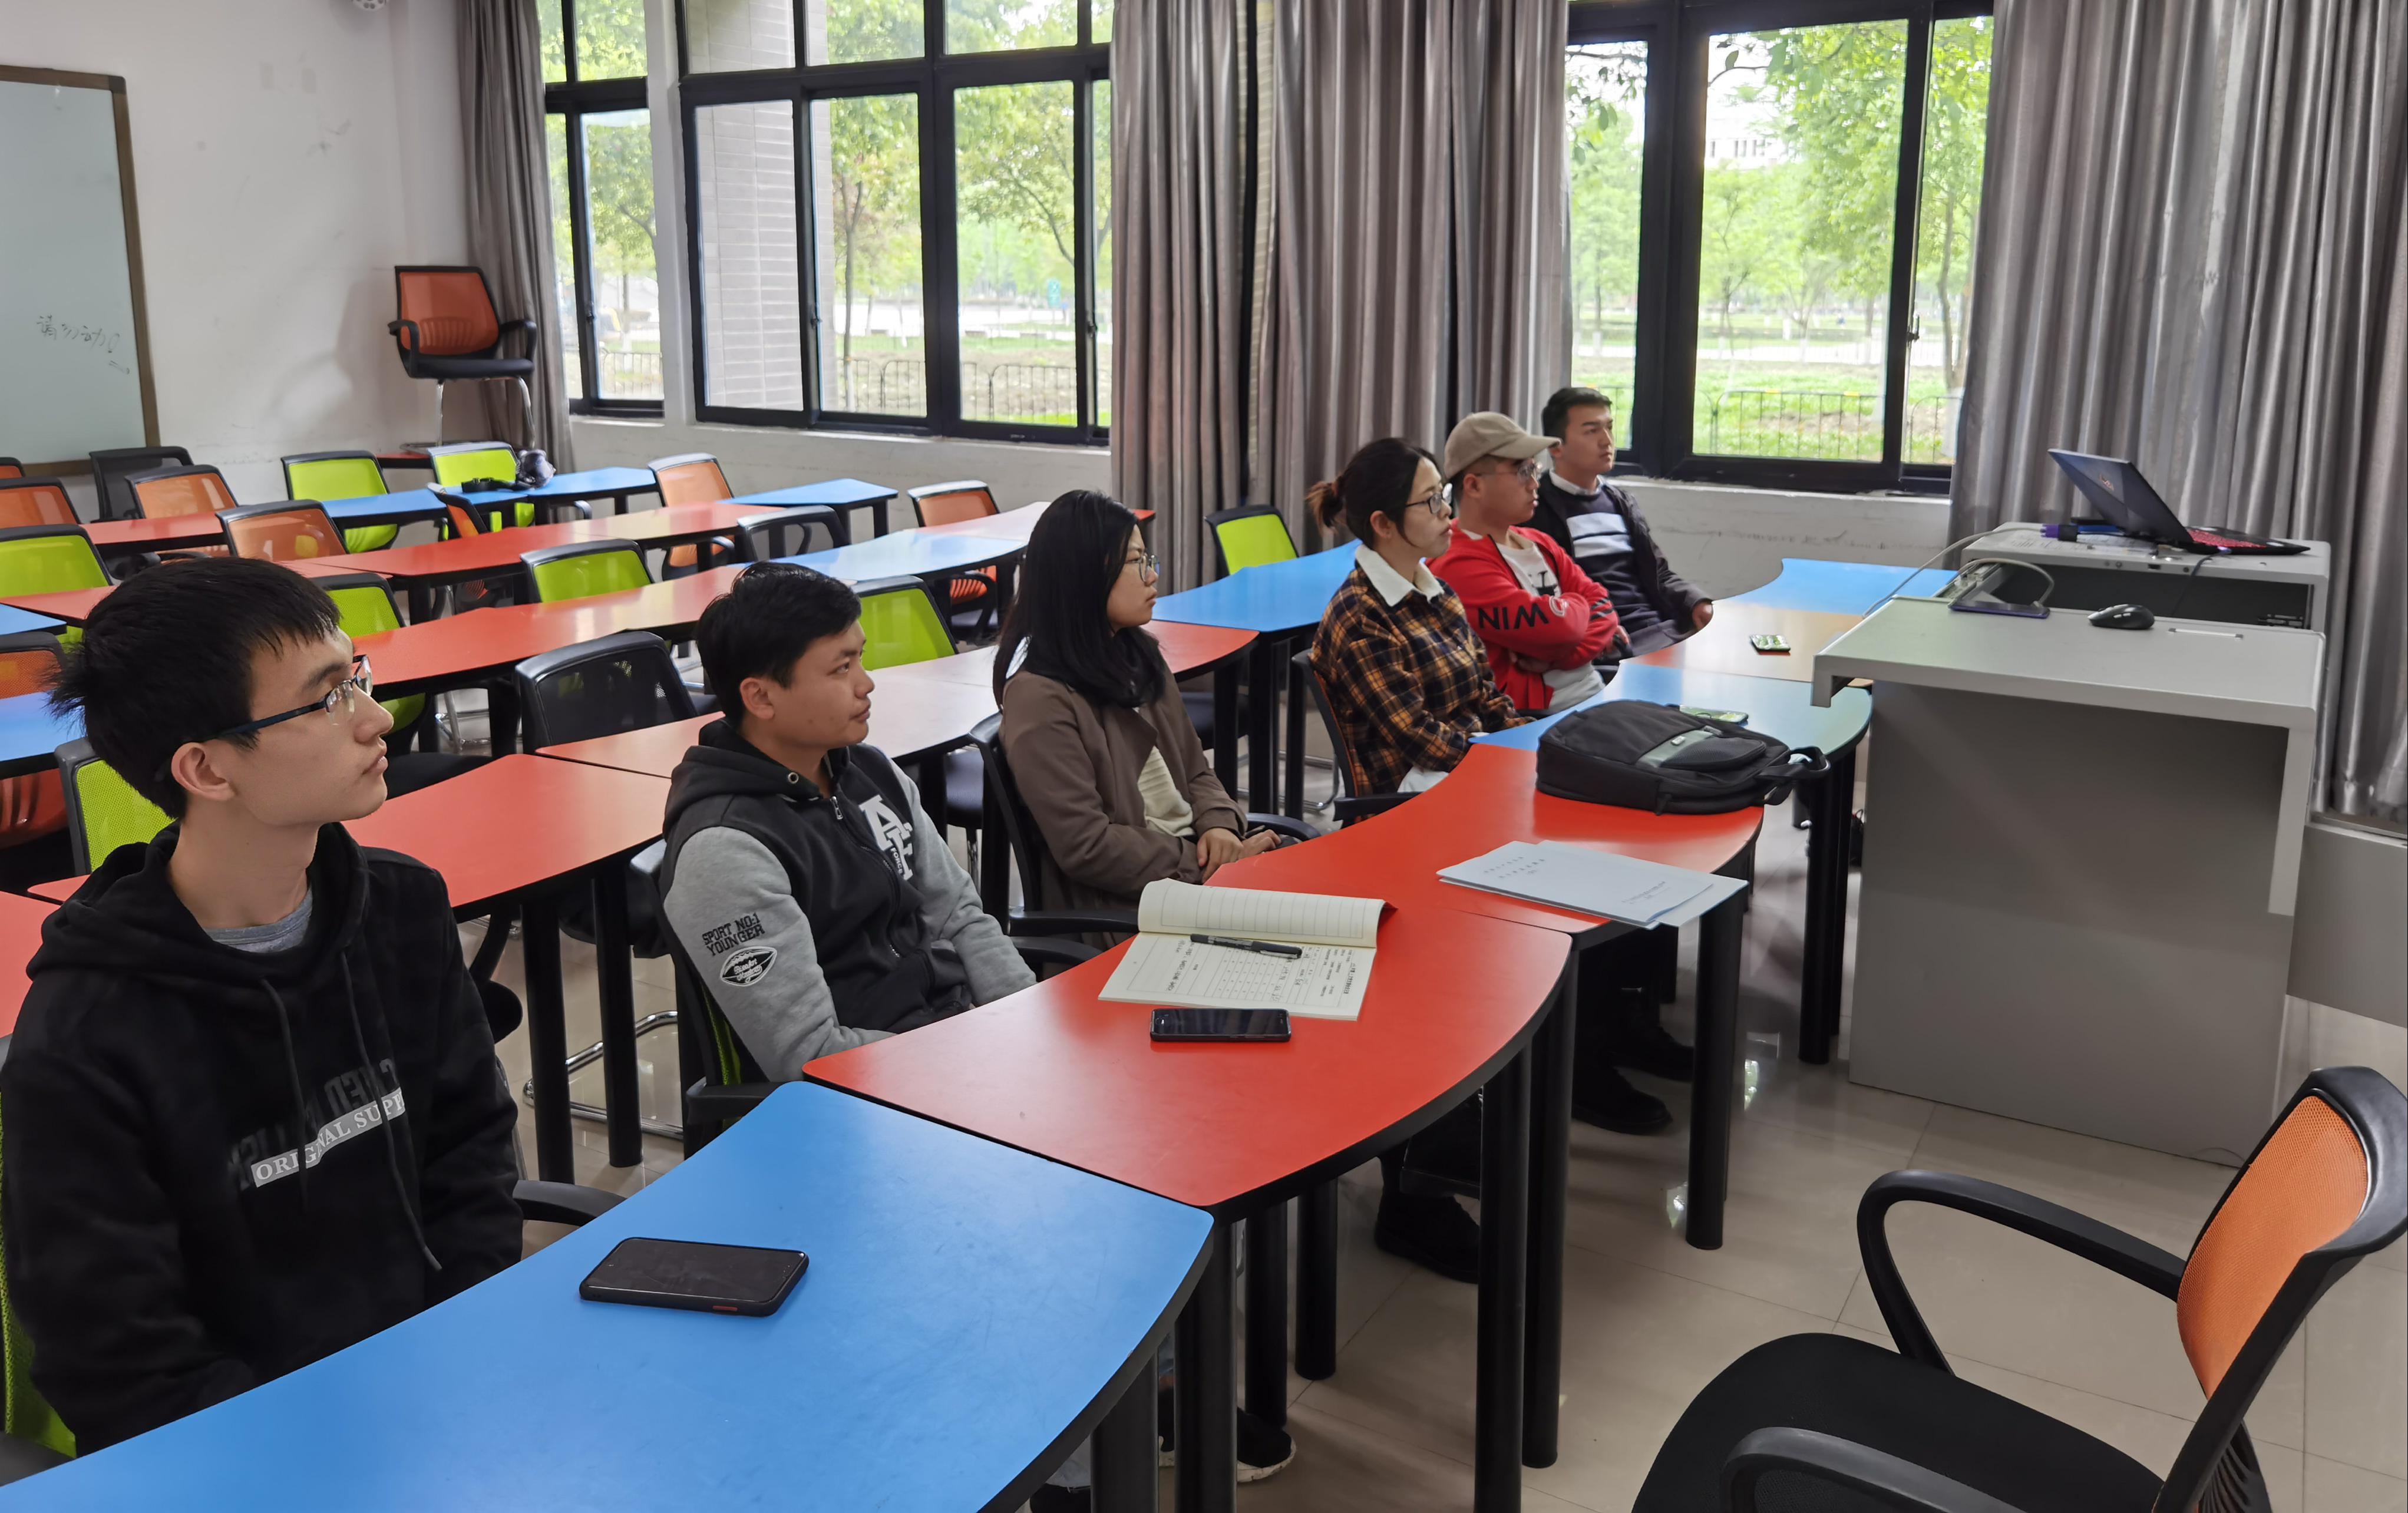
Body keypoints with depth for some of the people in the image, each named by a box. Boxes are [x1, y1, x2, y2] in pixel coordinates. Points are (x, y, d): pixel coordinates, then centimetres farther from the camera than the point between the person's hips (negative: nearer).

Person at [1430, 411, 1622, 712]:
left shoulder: (1539, 545, 15)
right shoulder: (1460, 568, -15)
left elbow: (1602, 607, 8)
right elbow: (1555, 627, -23)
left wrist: (1560, 656, -12)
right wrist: (1576, 605, 1)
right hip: (1543, 717, -8)